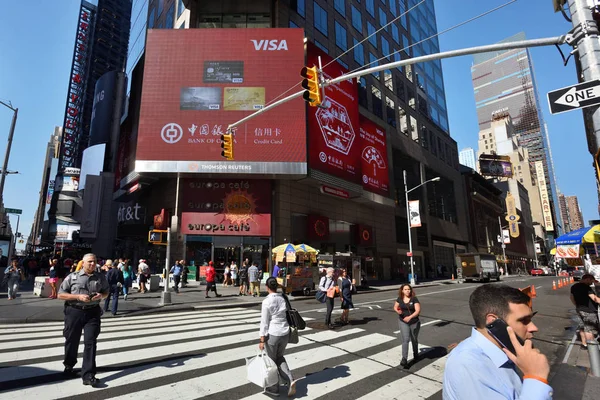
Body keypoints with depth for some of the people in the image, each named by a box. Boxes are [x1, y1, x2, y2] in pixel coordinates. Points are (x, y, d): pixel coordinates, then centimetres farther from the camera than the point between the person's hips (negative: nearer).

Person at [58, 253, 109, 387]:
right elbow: (61, 295, 0)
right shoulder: (72, 277, -1)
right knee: (72, 340, 15)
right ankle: (69, 365, 43)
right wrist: (78, 297, -15)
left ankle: (88, 375, -1)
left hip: (92, 312, 1)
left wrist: (101, 296, -7)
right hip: (74, 312, 0)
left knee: (90, 342, -5)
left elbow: (106, 292, 17)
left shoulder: (101, 278, 5)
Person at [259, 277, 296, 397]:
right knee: (279, 357, 24)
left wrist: (262, 339, -7)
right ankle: (290, 380, 7)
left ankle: (274, 388, 27)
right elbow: (287, 315, 7)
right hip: (285, 333, 5)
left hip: (272, 334, -5)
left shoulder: (267, 301, -15)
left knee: (272, 360, 15)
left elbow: (264, 322, -13)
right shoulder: (283, 299, 2)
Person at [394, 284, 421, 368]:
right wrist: (397, 311, -13)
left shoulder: (414, 299, -12)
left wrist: (410, 317, -32)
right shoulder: (399, 299, -3)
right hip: (403, 322, 1)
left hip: (414, 322, 0)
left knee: (414, 339, 19)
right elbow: (395, 307, 11)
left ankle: (415, 353, 46)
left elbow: (418, 310, -20)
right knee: (405, 340, -9)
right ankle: (404, 359, -8)